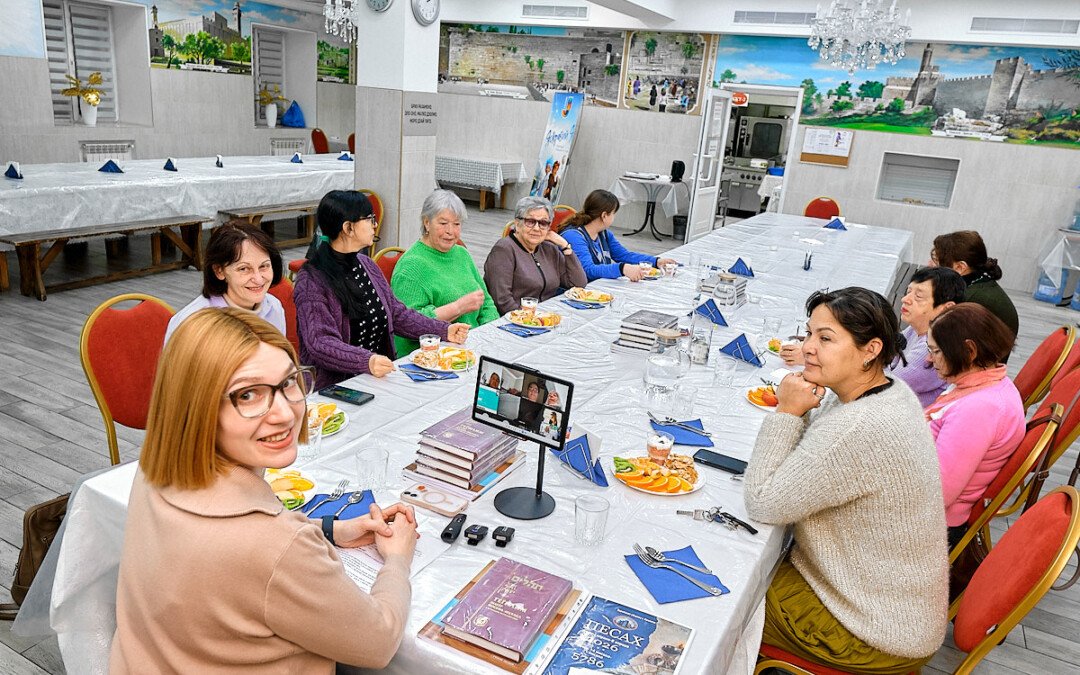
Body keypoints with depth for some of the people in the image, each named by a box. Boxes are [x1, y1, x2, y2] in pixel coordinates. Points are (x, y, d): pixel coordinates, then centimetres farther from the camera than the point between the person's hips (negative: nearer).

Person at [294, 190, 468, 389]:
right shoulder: (312, 281, -11)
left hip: (383, 373, 8)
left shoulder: (366, 264, 13)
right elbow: (319, 342, -21)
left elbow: (396, 313, 17)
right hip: (341, 383, -8)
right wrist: (367, 362, -37)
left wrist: (444, 330, 5)